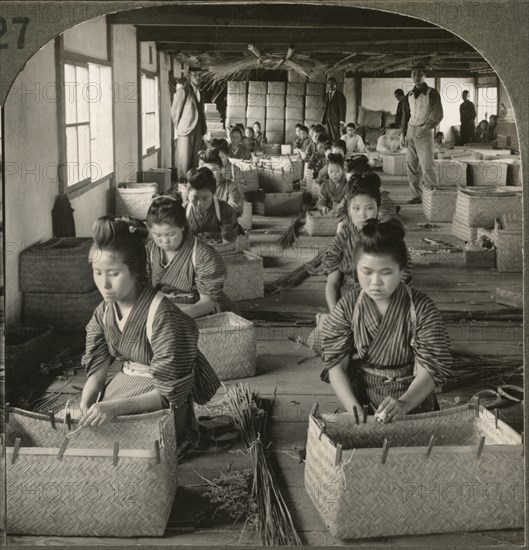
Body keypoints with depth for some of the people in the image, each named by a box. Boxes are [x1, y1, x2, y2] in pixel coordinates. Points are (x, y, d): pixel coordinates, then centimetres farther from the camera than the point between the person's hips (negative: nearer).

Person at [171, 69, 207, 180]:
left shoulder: (200, 93, 17)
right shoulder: (183, 91, -5)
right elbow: (174, 111, -3)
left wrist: (203, 131, 14)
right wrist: (179, 128, 2)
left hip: (198, 133, 6)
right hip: (186, 133, -6)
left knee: (195, 160, 5)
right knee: (184, 161, -6)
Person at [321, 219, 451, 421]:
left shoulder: (422, 309, -5)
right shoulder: (347, 307, 0)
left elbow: (429, 370, -10)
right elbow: (336, 365, -4)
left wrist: (404, 404, -29)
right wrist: (355, 410, -20)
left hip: (414, 405, -1)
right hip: (362, 402, 1)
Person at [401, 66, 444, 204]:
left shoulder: (432, 93, -4)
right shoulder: (410, 95, 13)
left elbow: (438, 115, -10)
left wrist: (426, 127, -24)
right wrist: (403, 134, 15)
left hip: (424, 132, -6)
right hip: (410, 131, 6)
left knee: (427, 166, -13)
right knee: (411, 166, 4)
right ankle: (416, 196, 10)